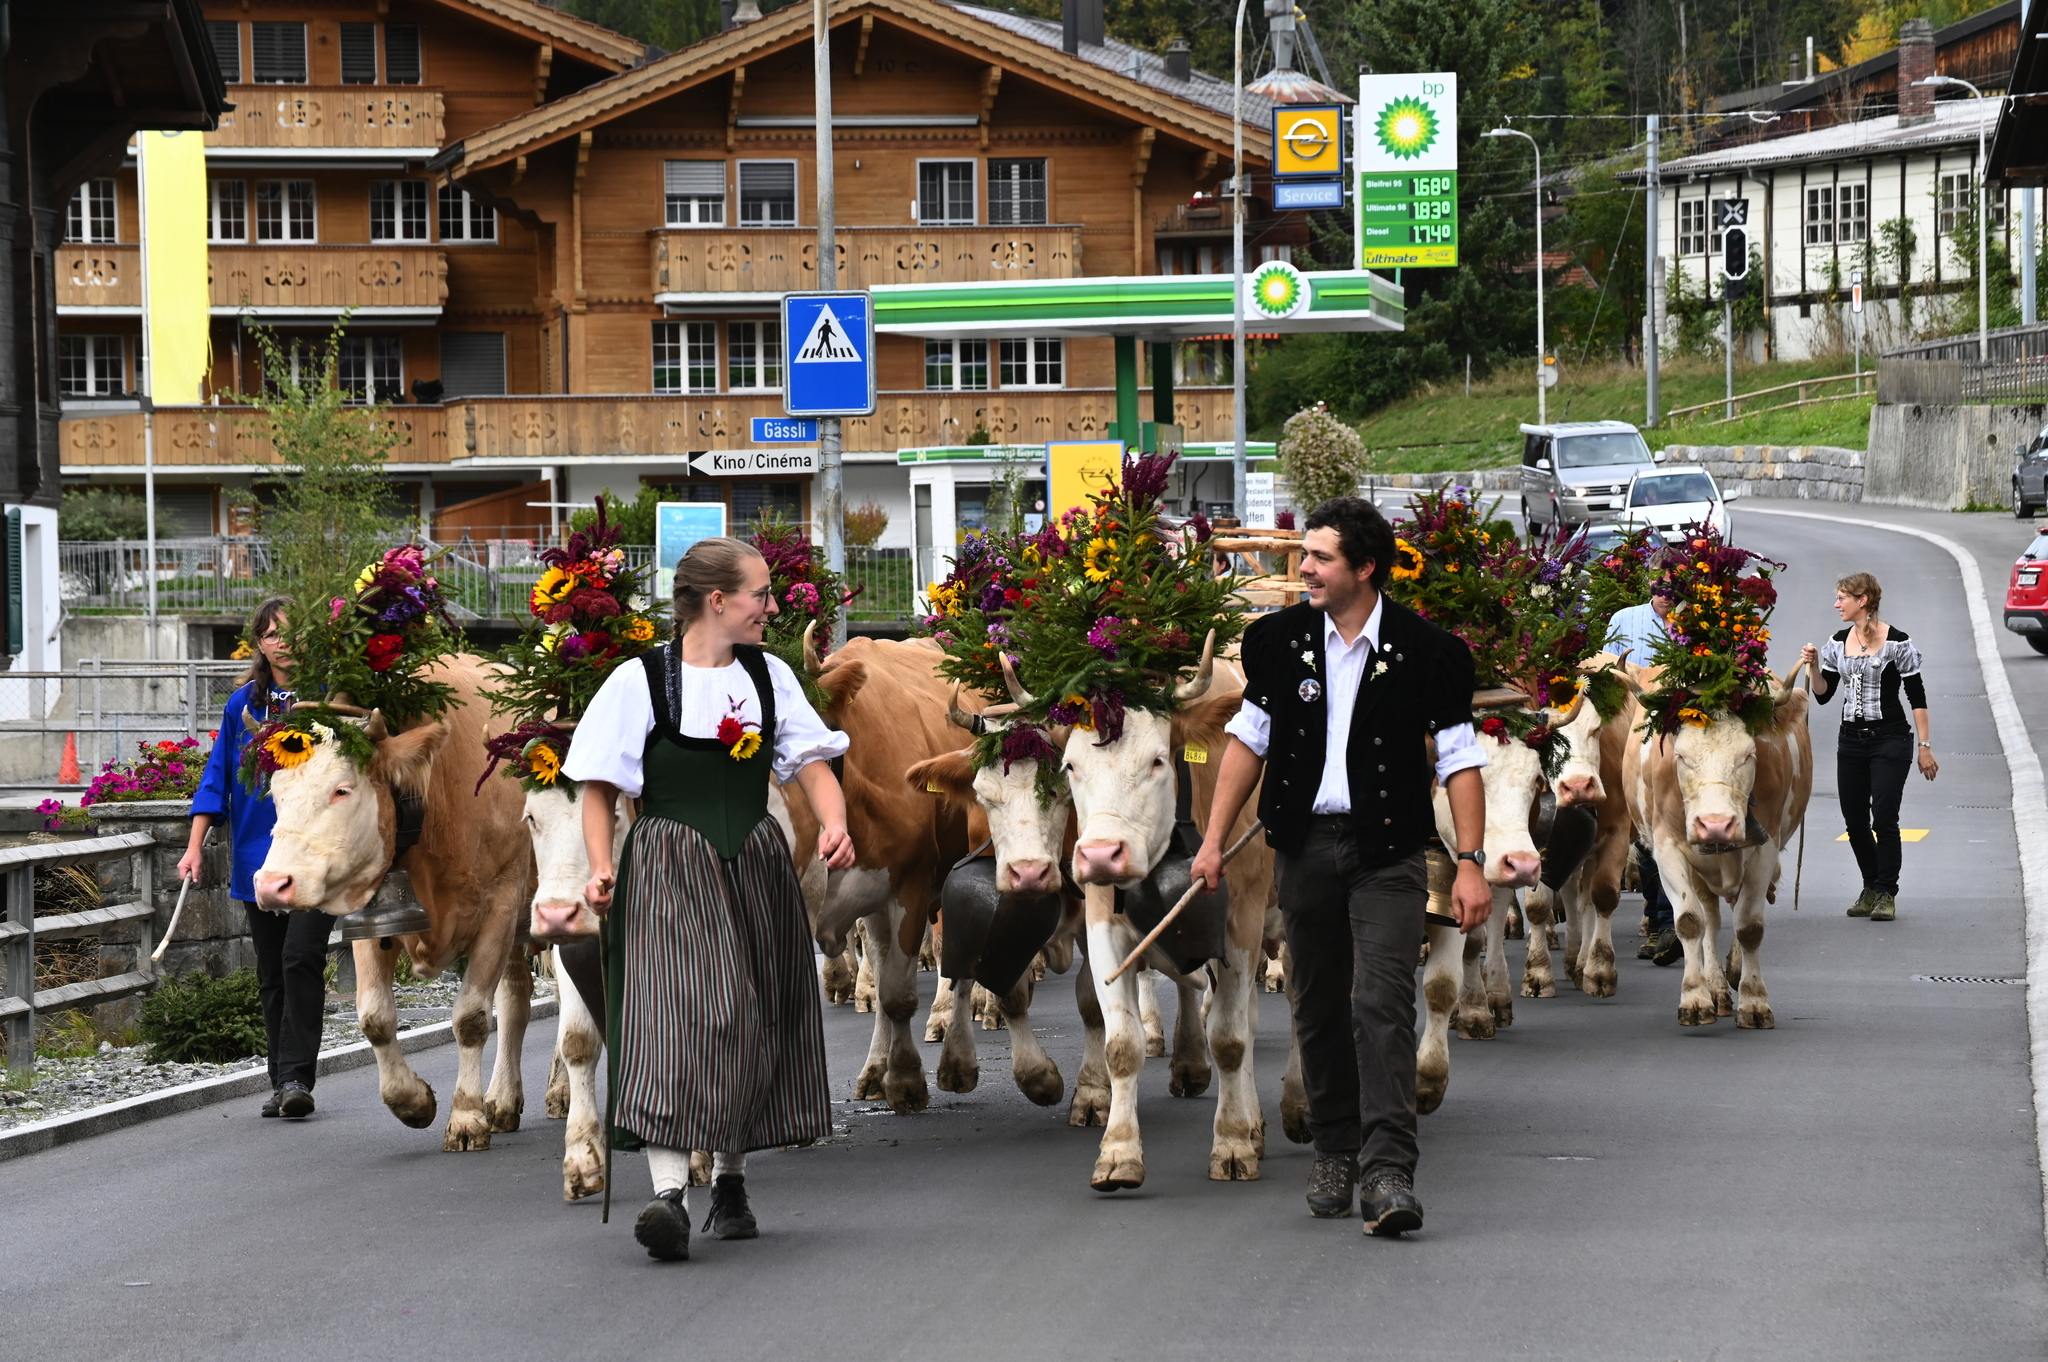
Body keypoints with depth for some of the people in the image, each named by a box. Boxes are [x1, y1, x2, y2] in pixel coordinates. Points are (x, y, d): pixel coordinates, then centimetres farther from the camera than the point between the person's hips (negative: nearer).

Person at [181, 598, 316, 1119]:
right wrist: (194, 847, 3)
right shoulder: (242, 705, 9)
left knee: (300, 957, -16)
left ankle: (297, 1076, -15)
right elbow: (218, 777, 11)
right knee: (271, 973, 8)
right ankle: (282, 1083, 15)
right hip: (257, 856, 4)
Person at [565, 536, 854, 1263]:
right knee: (675, 1012, -18)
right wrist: (602, 867, -16)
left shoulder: (769, 676, 9)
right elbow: (601, 789, -1)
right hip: (667, 869, -5)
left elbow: (811, 764, 5)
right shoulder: (639, 682, -4)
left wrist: (833, 822, -15)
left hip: (754, 864, 5)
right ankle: (670, 1193, -27)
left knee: (752, 1019, 9)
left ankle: (730, 1182, 27)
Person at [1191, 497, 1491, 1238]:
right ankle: (1335, 1156, 24)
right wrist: (1214, 839, 9)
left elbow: (1458, 759, -2)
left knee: (1381, 1003, -14)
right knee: (1318, 1006, 10)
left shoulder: (1426, 652, -6)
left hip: (1388, 851, -4)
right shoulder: (1279, 641, 4)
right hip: (1306, 844, 4)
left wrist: (1471, 862, -8)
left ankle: (1388, 1170, -18)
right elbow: (1249, 738, 13)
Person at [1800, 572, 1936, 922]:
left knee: (1884, 819, -9)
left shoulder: (1896, 643, -8)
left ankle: (1886, 894, 2)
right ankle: (1871, 889, 22)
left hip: (1890, 739, -6)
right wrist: (1814, 666, -9)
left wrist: (1925, 747, -8)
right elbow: (1823, 694, 10)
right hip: (1851, 741, 6)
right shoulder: (1838, 643, 7)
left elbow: (1917, 697, -5)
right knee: (1855, 821, 6)